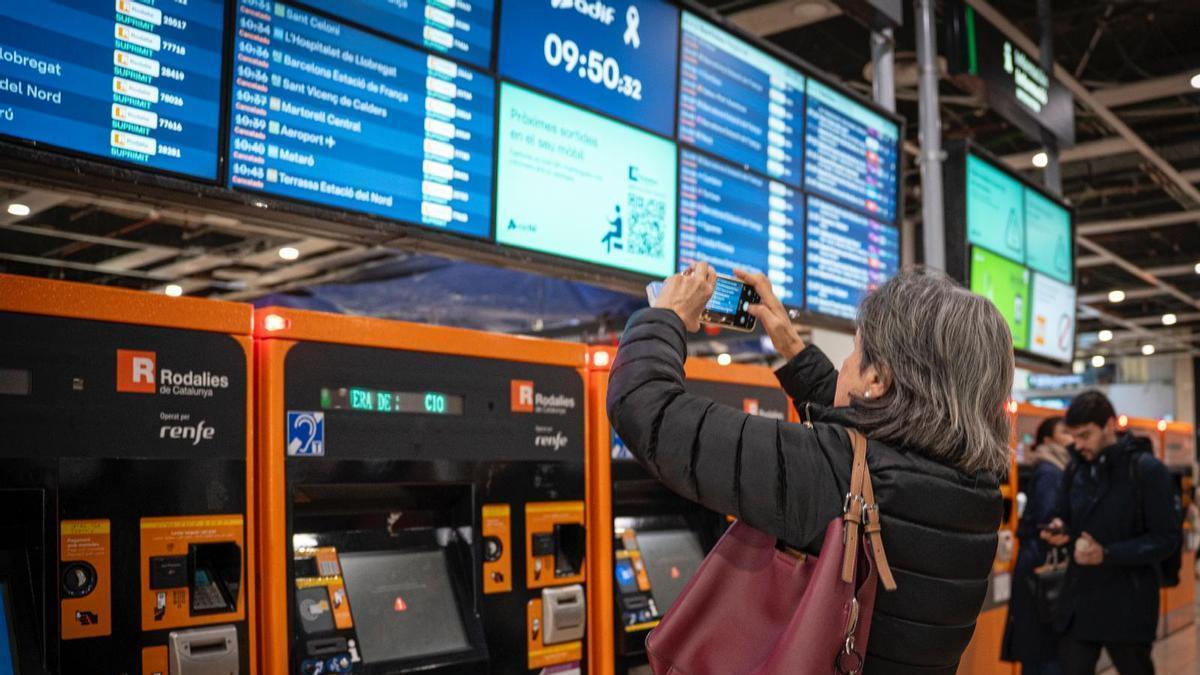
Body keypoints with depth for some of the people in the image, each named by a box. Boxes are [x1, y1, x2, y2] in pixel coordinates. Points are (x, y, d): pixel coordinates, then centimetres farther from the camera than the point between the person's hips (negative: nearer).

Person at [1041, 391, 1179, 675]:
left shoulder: (1147, 469, -11)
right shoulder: (1076, 468, 6)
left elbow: (1167, 539, -12)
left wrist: (1107, 554, -21)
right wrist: (1060, 531, -7)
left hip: (1128, 604, -4)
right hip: (1079, 599, 5)